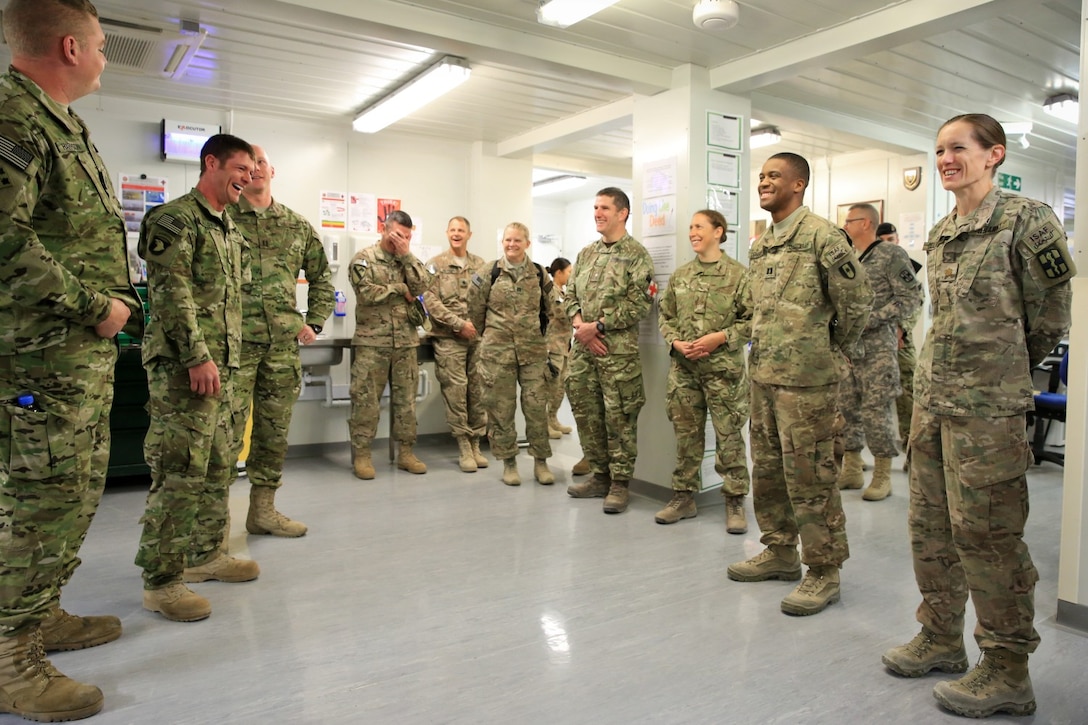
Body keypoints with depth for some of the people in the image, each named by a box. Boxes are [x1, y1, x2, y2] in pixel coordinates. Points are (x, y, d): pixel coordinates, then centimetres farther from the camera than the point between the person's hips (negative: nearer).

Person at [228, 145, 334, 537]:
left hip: (283, 344, 5)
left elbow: (321, 277, 21)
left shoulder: (297, 225, 13)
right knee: (227, 431, -4)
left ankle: (263, 509, 23)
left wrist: (314, 322, 12)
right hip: (235, 342, -4)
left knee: (275, 431, 10)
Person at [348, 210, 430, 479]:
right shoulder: (363, 259, -1)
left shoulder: (409, 261, 13)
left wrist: (406, 255, -8)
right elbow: (366, 294, -15)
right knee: (366, 400, -1)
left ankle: (406, 452, 17)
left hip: (406, 342, 4)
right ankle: (361, 454, 9)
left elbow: (421, 287, -5)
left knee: (406, 399, 8)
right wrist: (400, 288, -7)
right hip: (371, 342, -4)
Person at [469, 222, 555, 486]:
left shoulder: (539, 274, 6)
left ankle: (541, 462, 12)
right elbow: (476, 309, 6)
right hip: (497, 351, -1)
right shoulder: (489, 272, 0)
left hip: (534, 350, 1)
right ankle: (508, 462, 16)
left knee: (537, 405, 0)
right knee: (501, 407, 3)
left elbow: (548, 308, 17)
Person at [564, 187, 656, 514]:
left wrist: (598, 326, -14)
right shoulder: (586, 254, 16)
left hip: (619, 349, -6)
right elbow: (571, 295, 15)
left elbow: (639, 304, -12)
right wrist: (580, 326, -4)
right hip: (583, 347, 7)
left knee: (619, 417, -2)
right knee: (586, 412, 10)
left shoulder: (636, 255, -4)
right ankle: (599, 475, 24)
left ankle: (620, 483, 10)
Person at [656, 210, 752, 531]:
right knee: (686, 433, 10)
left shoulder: (738, 274, -3)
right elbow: (664, 315, 13)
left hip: (724, 368, -4)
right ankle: (684, 496, 21)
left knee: (729, 435, 1)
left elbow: (752, 320, -6)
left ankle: (735, 501, 14)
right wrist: (676, 342, -4)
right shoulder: (680, 275, 10)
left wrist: (719, 338, -16)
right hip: (683, 367, 4)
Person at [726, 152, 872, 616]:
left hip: (806, 379, -9)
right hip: (762, 374, 9)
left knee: (810, 477, -2)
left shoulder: (821, 236, -10)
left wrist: (832, 351, 0)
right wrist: (764, 348, 17)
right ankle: (780, 552, 31)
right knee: (767, 470, 16)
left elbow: (856, 300, -9)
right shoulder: (759, 246, 16)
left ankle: (823, 571, 12)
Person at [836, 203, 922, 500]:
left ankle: (883, 476, 9)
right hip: (846, 346, 7)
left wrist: (869, 320, -18)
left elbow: (911, 299, -11)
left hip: (877, 347, -6)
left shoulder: (892, 255, -6)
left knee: (877, 410, -3)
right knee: (846, 407, 9)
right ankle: (852, 470, 21)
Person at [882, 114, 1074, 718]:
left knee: (986, 534, -1)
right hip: (932, 398, 8)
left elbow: (1050, 320, -3)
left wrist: (999, 373, 6)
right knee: (930, 526, 13)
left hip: (988, 407, -7)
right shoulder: (941, 234, 13)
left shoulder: (1026, 220, -7)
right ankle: (942, 639, 30)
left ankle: (1008, 672, 16)